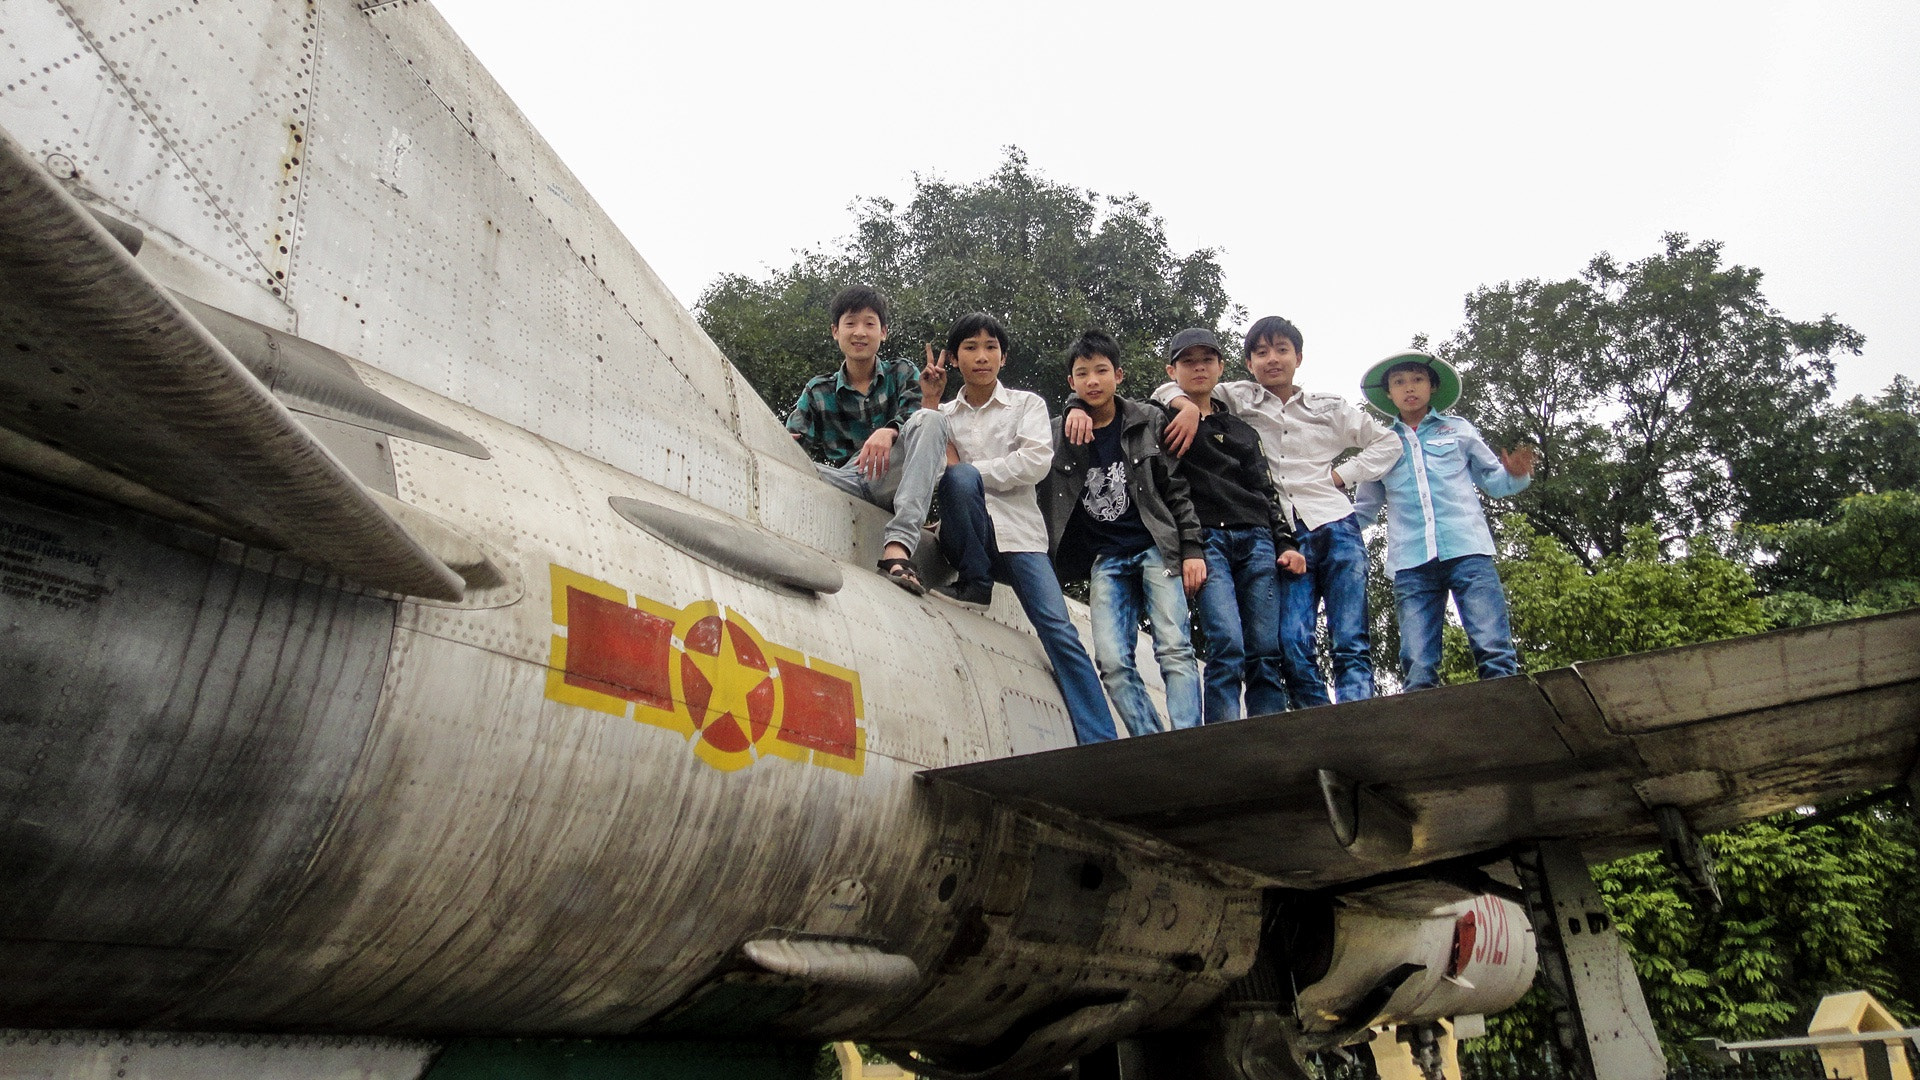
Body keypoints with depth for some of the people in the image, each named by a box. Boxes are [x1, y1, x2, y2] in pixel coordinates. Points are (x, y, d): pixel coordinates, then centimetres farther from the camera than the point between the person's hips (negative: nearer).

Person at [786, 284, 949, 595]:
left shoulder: (903, 374, 15)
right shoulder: (817, 391, 18)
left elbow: (915, 415, -5)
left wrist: (889, 432, -29)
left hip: (894, 481, -1)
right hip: (846, 484, 1)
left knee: (930, 419, -30)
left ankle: (898, 547, -45)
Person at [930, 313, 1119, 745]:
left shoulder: (1027, 404, 12)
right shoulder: (945, 415, 18)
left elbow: (1035, 463, -6)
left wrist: (965, 468, -8)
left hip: (1018, 532, -1)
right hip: (966, 538, 1)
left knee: (1059, 632, -17)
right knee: (960, 477, -31)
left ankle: (1102, 744, -18)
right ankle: (974, 584, -16)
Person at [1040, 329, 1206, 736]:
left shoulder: (1150, 422, 6)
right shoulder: (1057, 436, 7)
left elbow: (1176, 489, 5)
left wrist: (1193, 549, -2)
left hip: (1156, 547, -1)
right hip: (1106, 560, 2)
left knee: (1175, 649, -14)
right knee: (1112, 662, -12)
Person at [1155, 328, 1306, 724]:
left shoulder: (1241, 430, 26)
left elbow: (1266, 492, 21)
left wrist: (1285, 543, 8)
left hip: (1256, 539, 4)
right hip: (1204, 539, -4)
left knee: (1266, 653, -6)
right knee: (1226, 647, -19)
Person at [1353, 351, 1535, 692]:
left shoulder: (1458, 428, 18)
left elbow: (1492, 479, 19)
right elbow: (1365, 508, 24)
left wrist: (1515, 475, -3)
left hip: (1467, 550, -1)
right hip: (1411, 562, 1)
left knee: (1494, 651, -13)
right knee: (1418, 668, -8)